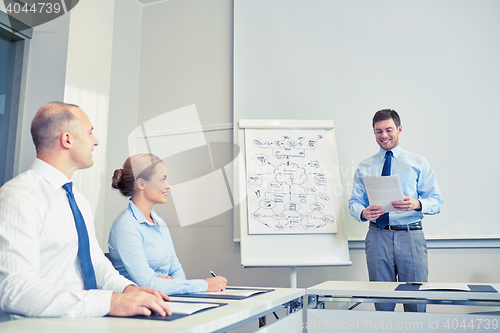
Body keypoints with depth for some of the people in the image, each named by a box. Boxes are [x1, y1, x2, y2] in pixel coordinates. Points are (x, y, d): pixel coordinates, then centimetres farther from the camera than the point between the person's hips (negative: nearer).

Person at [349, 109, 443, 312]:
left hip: (411, 236, -1)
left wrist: (417, 204, -20)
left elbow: (436, 201, 2)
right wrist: (363, 212, -15)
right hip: (378, 236, 1)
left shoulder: (418, 163, 8)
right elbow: (354, 202, 9)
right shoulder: (364, 167, 12)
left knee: (416, 301, 0)